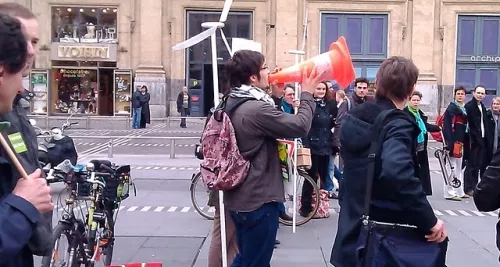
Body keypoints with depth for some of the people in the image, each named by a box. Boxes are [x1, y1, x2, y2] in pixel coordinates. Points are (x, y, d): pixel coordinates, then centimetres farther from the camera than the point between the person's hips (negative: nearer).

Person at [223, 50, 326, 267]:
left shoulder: (232, 104, 6)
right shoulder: (257, 109, -24)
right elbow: (299, 126, -20)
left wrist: (275, 94, 8)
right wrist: (307, 94, -7)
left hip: (238, 199, 9)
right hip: (258, 201, -9)